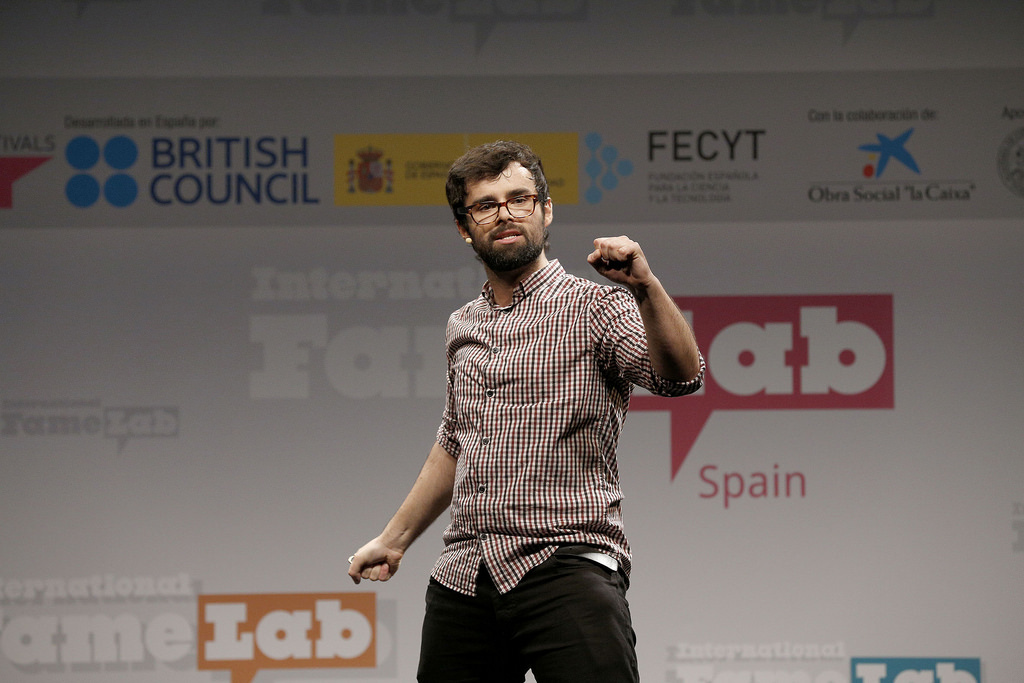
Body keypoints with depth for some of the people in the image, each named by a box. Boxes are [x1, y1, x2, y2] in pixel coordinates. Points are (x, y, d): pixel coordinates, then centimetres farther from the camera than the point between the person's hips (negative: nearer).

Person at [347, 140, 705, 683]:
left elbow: (680, 377, -18)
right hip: (461, 578, 6)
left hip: (566, 569, -6)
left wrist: (646, 287, -32)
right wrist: (395, 539, 32)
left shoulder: (594, 308, 0)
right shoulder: (463, 328, 18)